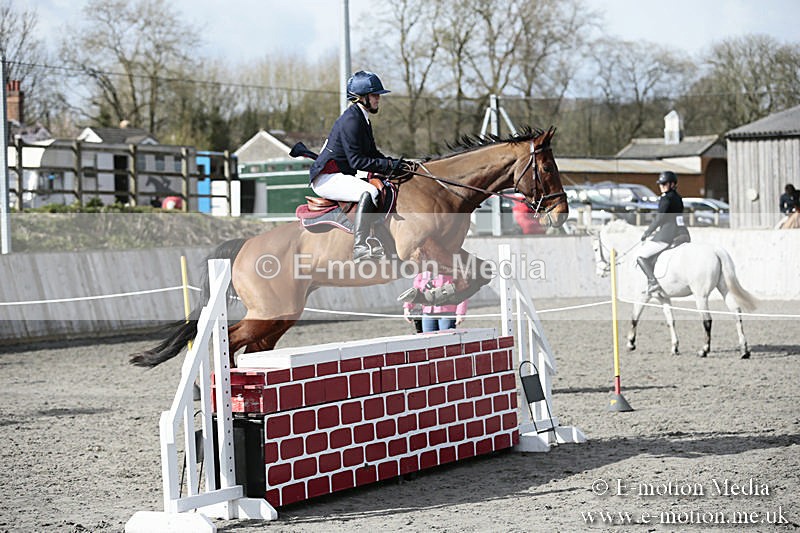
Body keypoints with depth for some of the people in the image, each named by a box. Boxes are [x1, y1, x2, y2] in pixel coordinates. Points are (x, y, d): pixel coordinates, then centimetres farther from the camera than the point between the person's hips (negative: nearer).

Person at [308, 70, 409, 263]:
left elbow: (372, 153, 19)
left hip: (340, 176, 11)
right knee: (369, 192, -32)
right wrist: (389, 165, -21)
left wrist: (396, 163, 3)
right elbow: (357, 161, -22)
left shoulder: (363, 119, 14)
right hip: (325, 178, -11)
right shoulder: (351, 120, -18)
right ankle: (359, 248, -35)